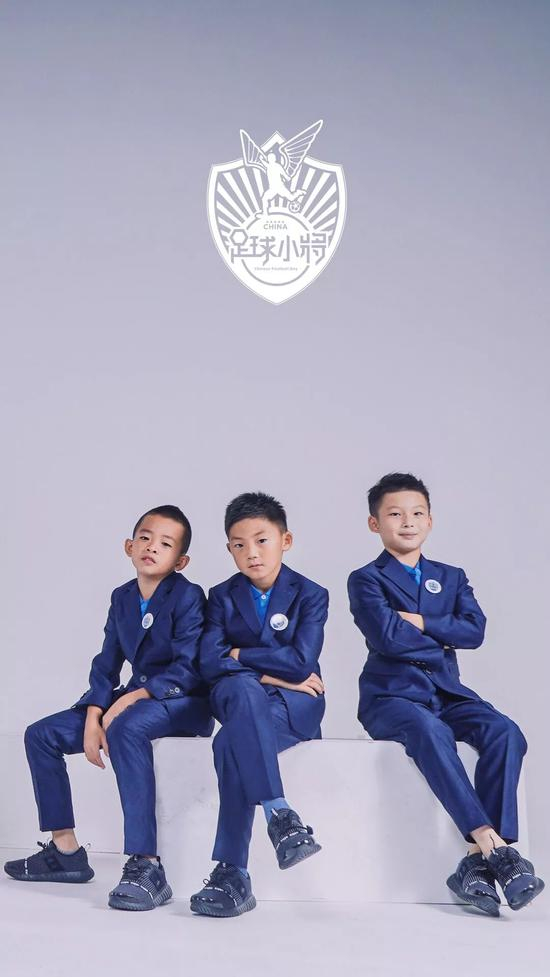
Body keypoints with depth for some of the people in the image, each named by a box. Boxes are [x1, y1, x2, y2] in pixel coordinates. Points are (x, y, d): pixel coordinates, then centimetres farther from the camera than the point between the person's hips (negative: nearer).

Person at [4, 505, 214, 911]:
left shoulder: (188, 596, -11)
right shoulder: (122, 597, 9)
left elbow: (187, 671, -19)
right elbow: (106, 666, 8)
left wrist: (130, 698, -26)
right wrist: (92, 717, -8)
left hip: (184, 702, -8)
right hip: (134, 698, 8)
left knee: (126, 728, -40)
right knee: (41, 735, -2)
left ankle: (146, 867, -40)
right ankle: (65, 852, 6)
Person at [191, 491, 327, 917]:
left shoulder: (310, 595, -1)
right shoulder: (223, 596, 6)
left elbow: (302, 661, -16)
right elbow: (210, 663, -8)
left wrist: (239, 654, -9)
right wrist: (271, 673, -16)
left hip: (295, 705, -2)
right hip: (239, 697, 2)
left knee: (232, 742, -35)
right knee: (245, 689, -39)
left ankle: (232, 873, -34)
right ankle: (280, 815, -44)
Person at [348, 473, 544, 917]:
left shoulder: (451, 577, 18)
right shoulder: (366, 580, 4)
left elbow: (475, 629, -1)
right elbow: (388, 637, -14)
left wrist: (422, 624, -9)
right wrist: (442, 642, -3)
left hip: (447, 692, 5)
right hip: (391, 695, -4)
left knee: (505, 732, -24)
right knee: (430, 731, -38)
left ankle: (481, 859, -29)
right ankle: (489, 839, -37)